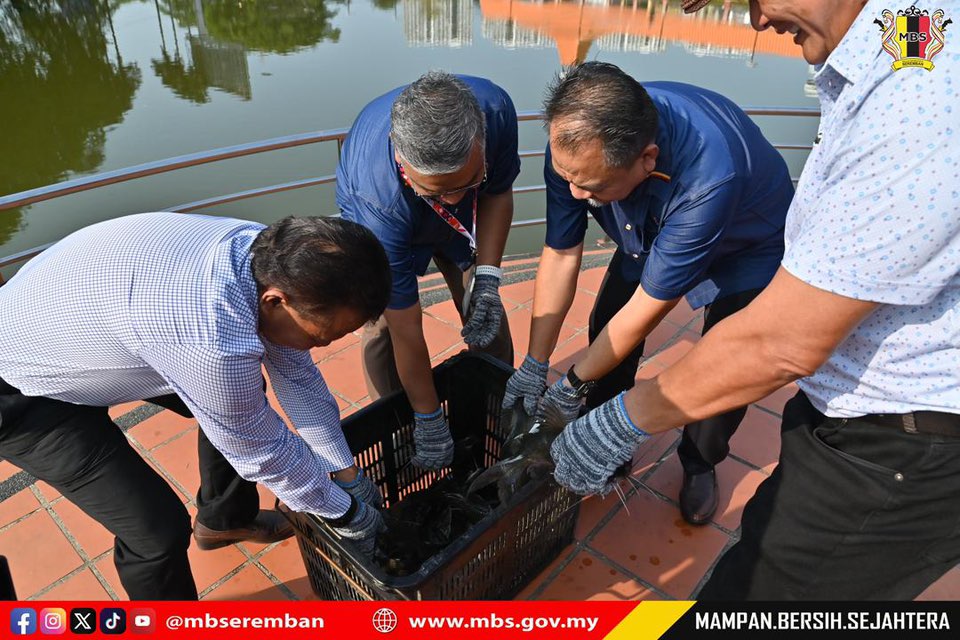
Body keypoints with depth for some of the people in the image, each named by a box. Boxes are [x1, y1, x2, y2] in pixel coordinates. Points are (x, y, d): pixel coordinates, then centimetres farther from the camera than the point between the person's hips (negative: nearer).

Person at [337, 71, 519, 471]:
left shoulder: (495, 109, -37)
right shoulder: (376, 199, -46)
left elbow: (498, 192, -16)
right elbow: (405, 327, -38)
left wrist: (487, 278, -26)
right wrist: (429, 421, -27)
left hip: (466, 221, 3)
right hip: (385, 223, -2)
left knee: (487, 315, -2)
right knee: (382, 321, -18)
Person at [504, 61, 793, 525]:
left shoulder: (711, 176, -46)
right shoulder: (576, 143, -32)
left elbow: (649, 308, -36)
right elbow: (560, 255, -22)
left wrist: (573, 387, -25)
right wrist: (534, 365, -18)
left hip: (748, 247, -4)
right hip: (650, 232, 4)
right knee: (607, 330, -4)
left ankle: (700, 465, 22)